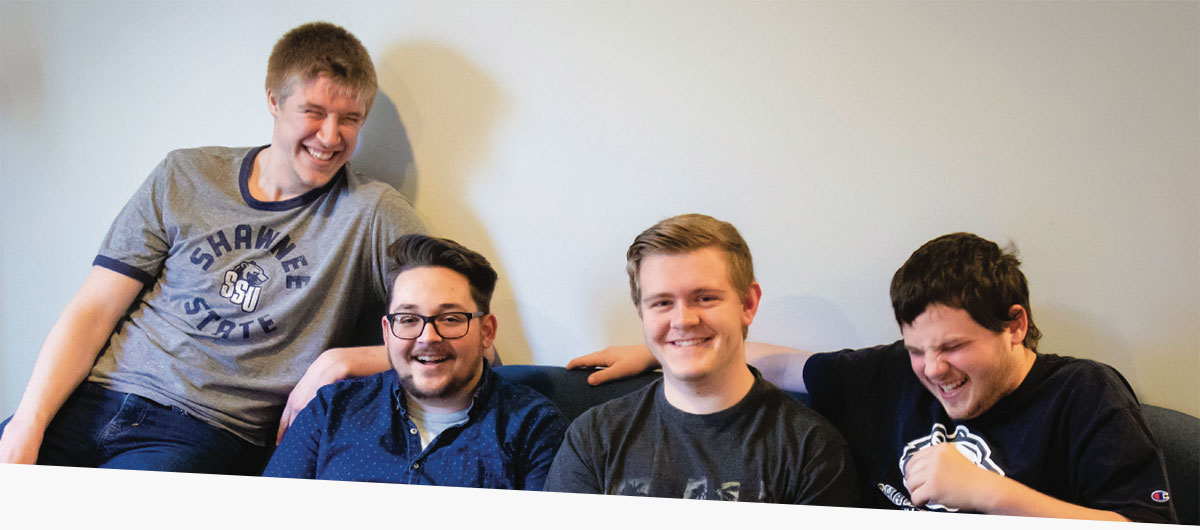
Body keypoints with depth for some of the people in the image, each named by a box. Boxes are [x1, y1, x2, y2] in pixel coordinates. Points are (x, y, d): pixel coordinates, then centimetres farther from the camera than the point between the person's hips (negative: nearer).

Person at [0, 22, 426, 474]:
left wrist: (341, 361, -14)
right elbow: (93, 310, 6)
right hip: (94, 400, 3)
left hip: (206, 432, -3)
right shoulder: (182, 178, 9)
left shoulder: (373, 213, 1)